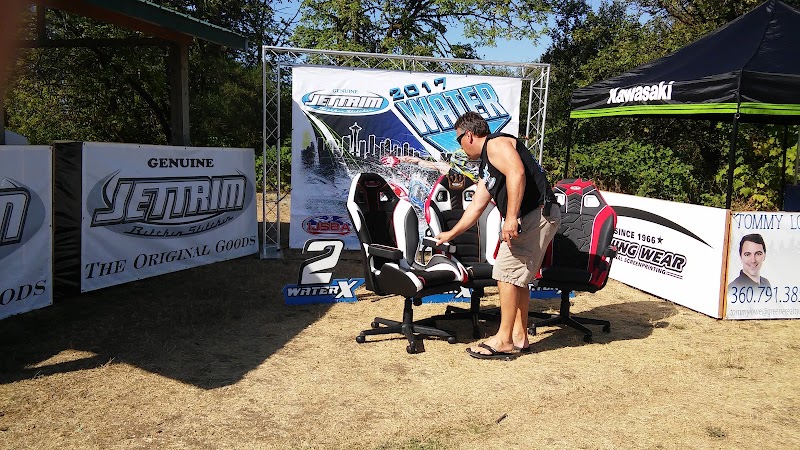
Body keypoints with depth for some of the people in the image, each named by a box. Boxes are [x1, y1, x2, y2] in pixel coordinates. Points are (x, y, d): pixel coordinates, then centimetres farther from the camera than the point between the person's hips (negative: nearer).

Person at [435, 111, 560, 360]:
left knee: (507, 273, -7)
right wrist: (450, 234, 39)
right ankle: (519, 337, 22)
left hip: (536, 214, -10)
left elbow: (516, 173, -23)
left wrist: (511, 217, -28)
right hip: (530, 219, 10)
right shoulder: (486, 167, 25)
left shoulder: (496, 143, -4)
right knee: (517, 278, 14)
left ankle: (504, 340, 0)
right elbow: (476, 207, 31)